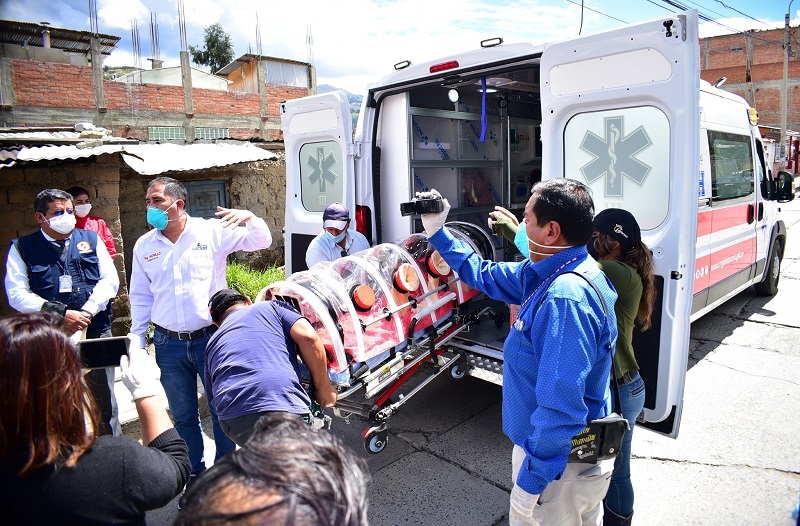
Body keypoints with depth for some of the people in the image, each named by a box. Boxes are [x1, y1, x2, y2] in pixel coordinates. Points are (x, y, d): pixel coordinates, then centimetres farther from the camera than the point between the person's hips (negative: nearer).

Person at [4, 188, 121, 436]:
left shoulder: (90, 239, 9)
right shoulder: (22, 248, 4)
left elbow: (110, 280, 2)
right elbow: (17, 294, -6)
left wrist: (87, 312, -12)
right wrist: (60, 314, -17)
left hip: (95, 333, 1)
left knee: (103, 402, 9)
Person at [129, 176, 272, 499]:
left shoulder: (212, 231, -5)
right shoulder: (144, 246, 5)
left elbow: (261, 242, -7)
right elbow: (140, 298, 11)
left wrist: (249, 218, -27)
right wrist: (136, 342, 10)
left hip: (211, 337, -3)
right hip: (168, 345, 3)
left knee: (222, 410, 9)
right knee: (183, 416, 16)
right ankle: (195, 477, 35)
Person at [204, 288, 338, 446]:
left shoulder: (212, 343, 30)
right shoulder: (270, 307, 20)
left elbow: (212, 398, 27)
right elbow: (308, 337, 2)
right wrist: (324, 389, 10)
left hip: (231, 422, 5)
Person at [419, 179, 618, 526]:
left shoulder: (566, 298, -32)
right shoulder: (550, 273, 0)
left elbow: (561, 408, -33)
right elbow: (487, 276, 12)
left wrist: (530, 480, -24)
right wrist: (437, 232, 12)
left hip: (561, 465, -9)